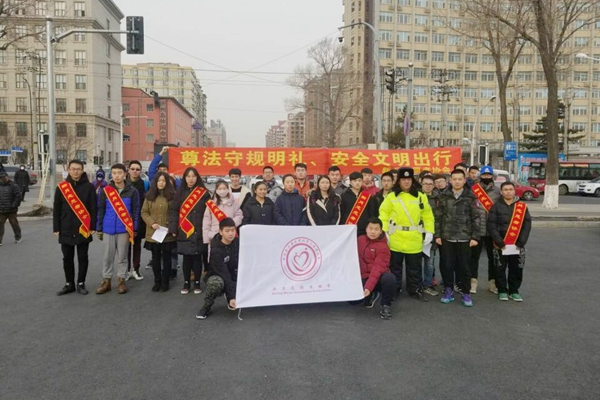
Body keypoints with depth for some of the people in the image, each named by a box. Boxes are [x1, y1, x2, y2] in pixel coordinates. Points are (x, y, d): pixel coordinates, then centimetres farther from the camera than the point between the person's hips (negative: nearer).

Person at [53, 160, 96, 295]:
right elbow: (56, 209, 5)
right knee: (67, 258, 10)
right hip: (66, 230, 2)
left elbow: (93, 208, -2)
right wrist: (56, 228, 1)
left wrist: (92, 227, -7)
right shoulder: (61, 187, 4)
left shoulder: (89, 187, -2)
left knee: (83, 258, 6)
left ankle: (81, 284, 17)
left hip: (84, 229, -2)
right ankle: (69, 284, 22)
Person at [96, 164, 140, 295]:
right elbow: (100, 210, 6)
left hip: (125, 229, -1)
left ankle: (122, 280, 17)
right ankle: (106, 281, 19)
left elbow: (135, 211, 0)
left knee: (122, 256, 6)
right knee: (108, 256, 9)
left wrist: (134, 229, -4)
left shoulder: (132, 191, -2)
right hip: (108, 229, 2)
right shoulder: (105, 191, 2)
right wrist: (99, 229, 5)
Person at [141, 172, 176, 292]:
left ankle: (165, 282, 16)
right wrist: (151, 223, -11)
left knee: (166, 257, 7)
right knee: (155, 258, 11)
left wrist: (173, 228, -14)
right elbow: (144, 212, 5)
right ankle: (157, 282, 22)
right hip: (153, 233, 2)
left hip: (168, 233, -2)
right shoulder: (150, 196, 6)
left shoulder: (172, 195, -2)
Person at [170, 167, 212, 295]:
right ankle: (186, 283, 18)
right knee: (186, 257, 7)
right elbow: (174, 211, 4)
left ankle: (197, 283, 16)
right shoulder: (180, 193, 8)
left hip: (199, 231, -1)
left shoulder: (204, 193, 1)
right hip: (184, 232, 2)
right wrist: (173, 229, -5)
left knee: (197, 257, 5)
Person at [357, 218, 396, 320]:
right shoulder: (360, 239, 3)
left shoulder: (383, 247, -16)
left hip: (378, 278, -4)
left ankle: (386, 305, -10)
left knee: (389, 278, -38)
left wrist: (368, 287, -37)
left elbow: (377, 268, -26)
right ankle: (372, 295, 17)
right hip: (363, 277, 5)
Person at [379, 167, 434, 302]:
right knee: (395, 267, 11)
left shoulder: (420, 197, 3)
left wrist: (429, 231, 0)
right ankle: (393, 290, 24)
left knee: (414, 268, 13)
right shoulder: (391, 196, -2)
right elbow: (383, 214, -3)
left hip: (414, 239, 1)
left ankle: (415, 290, 27)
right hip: (395, 239, -1)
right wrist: (383, 232, -11)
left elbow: (427, 215, 6)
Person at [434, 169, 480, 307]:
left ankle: (466, 292, 18)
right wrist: (437, 235, -1)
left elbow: (476, 218, 1)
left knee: (464, 266, 5)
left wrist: (475, 237, -4)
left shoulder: (471, 197, 1)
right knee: (446, 266, 5)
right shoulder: (443, 196, 3)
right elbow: (438, 217, 4)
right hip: (446, 237, 1)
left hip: (464, 238, -1)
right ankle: (448, 290, 19)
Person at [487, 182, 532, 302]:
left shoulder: (522, 206, 4)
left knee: (516, 268, 7)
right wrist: (499, 242, -13)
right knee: (500, 268, 5)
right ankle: (502, 291, 18)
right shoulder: (496, 206, -2)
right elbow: (491, 225, -7)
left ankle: (514, 290, 22)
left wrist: (521, 242, -7)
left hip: (517, 244, 2)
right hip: (500, 244, -2)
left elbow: (527, 224, 1)